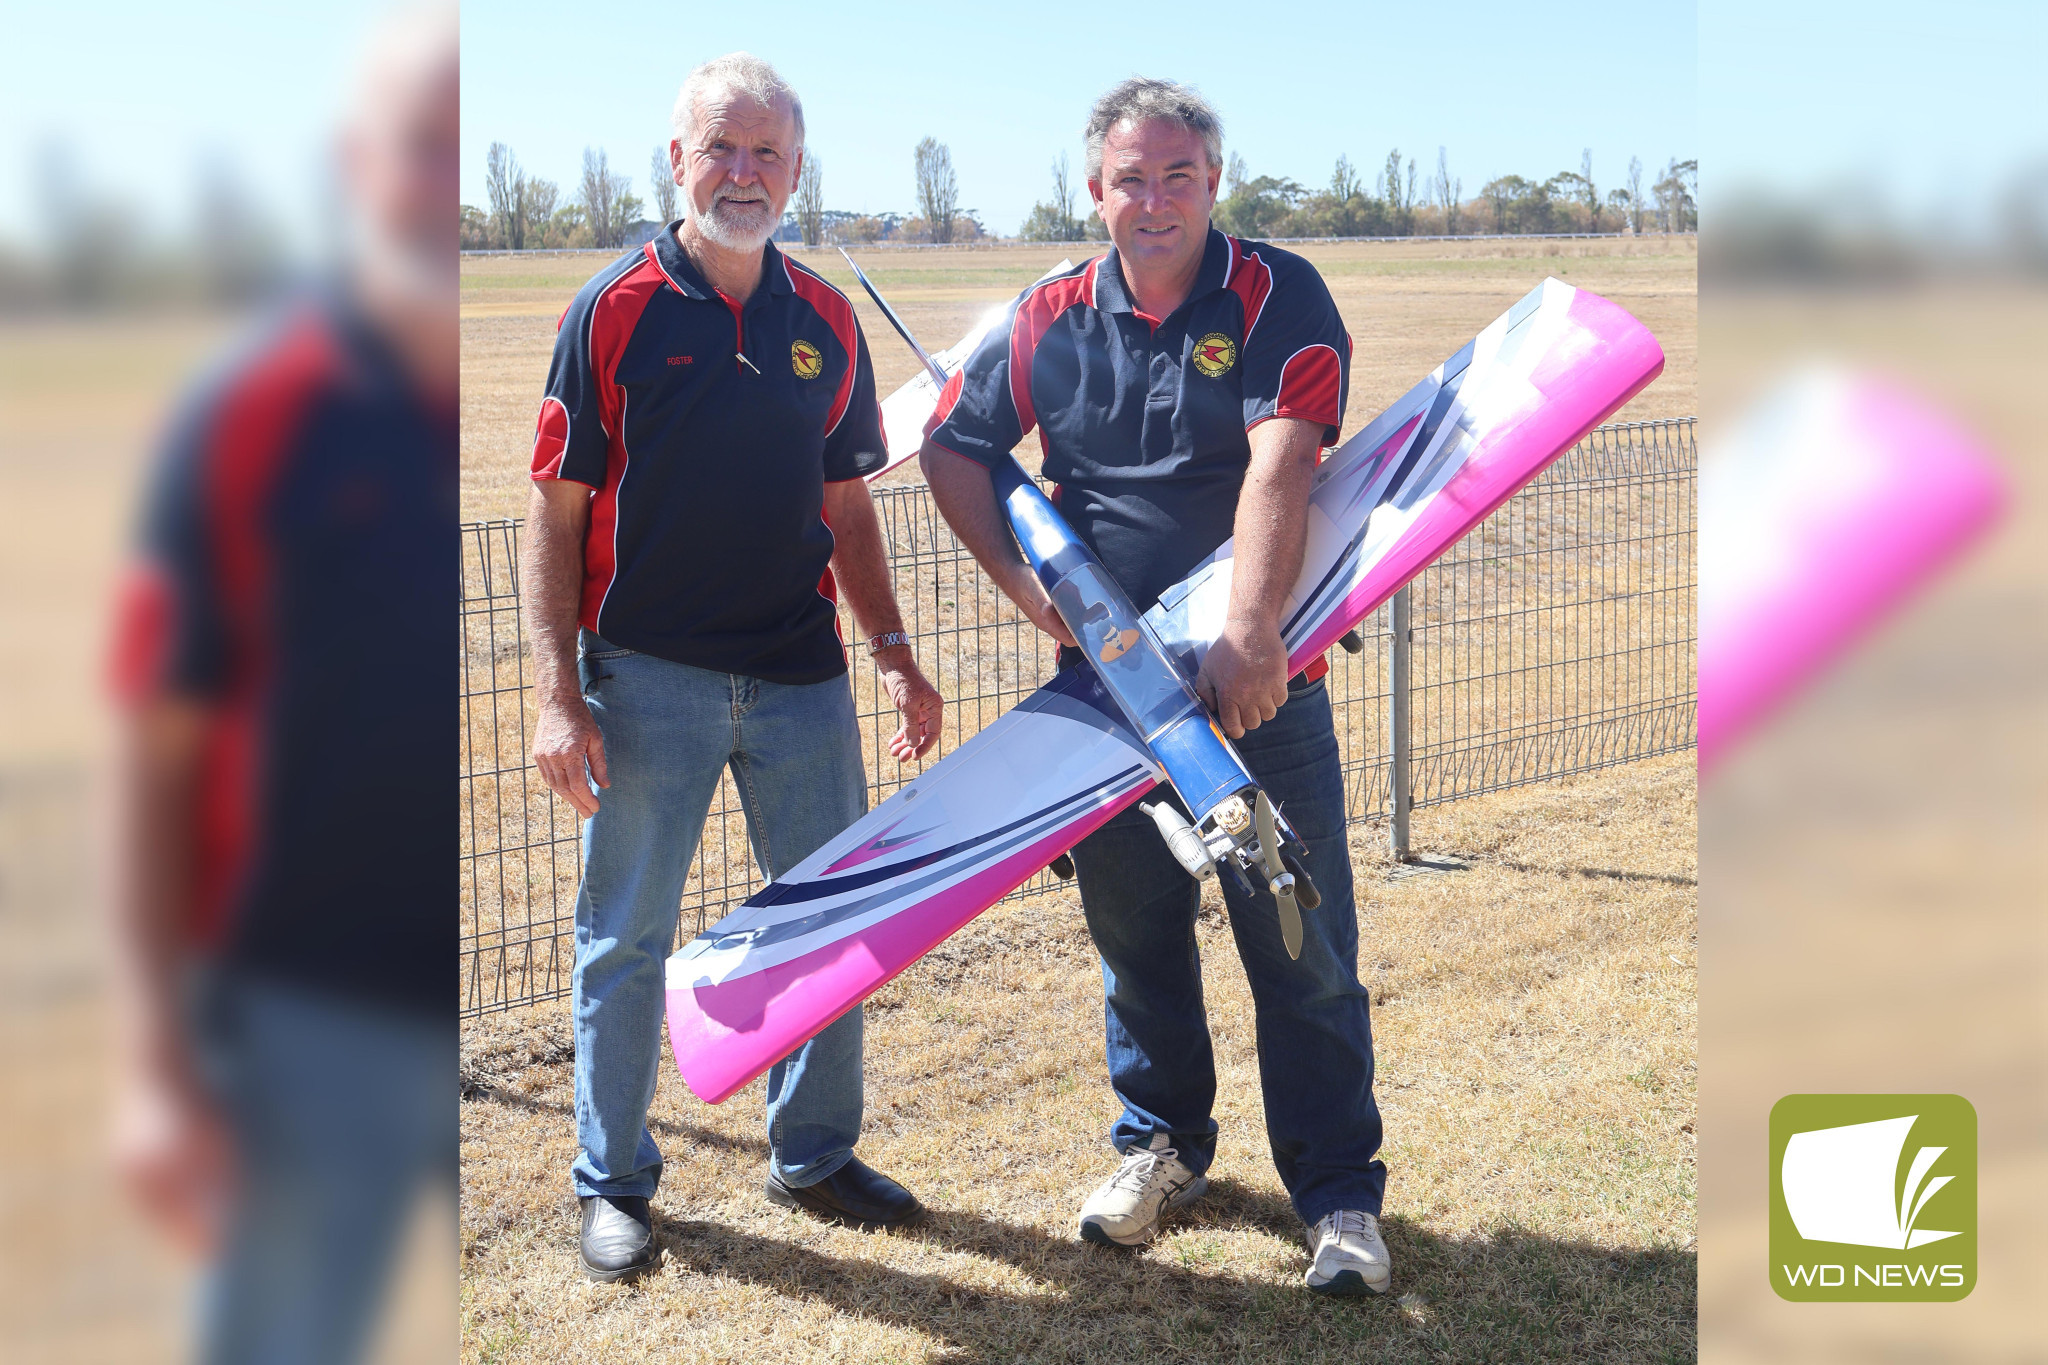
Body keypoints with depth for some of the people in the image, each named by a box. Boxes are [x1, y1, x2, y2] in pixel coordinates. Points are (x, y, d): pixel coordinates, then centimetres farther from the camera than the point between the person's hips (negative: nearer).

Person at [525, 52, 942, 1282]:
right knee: (627, 937, 6)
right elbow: (558, 512, -5)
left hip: (800, 672, 4)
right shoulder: (615, 312, -5)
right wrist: (558, 694, -11)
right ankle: (614, 1183, 20)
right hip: (648, 678, -4)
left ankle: (817, 1153, 28)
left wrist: (896, 651, 8)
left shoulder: (827, 324, 7)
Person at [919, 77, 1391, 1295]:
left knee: (1302, 947, 0)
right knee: (1136, 930, 14)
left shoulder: (1278, 298, -7)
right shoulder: (1056, 320, 4)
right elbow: (954, 447, 14)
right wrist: (1023, 580, 2)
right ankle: (1163, 1143, 33)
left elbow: (1280, 464, -21)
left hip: (1264, 679, -3)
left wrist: (1250, 635, -32)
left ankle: (1340, 1192, 11)